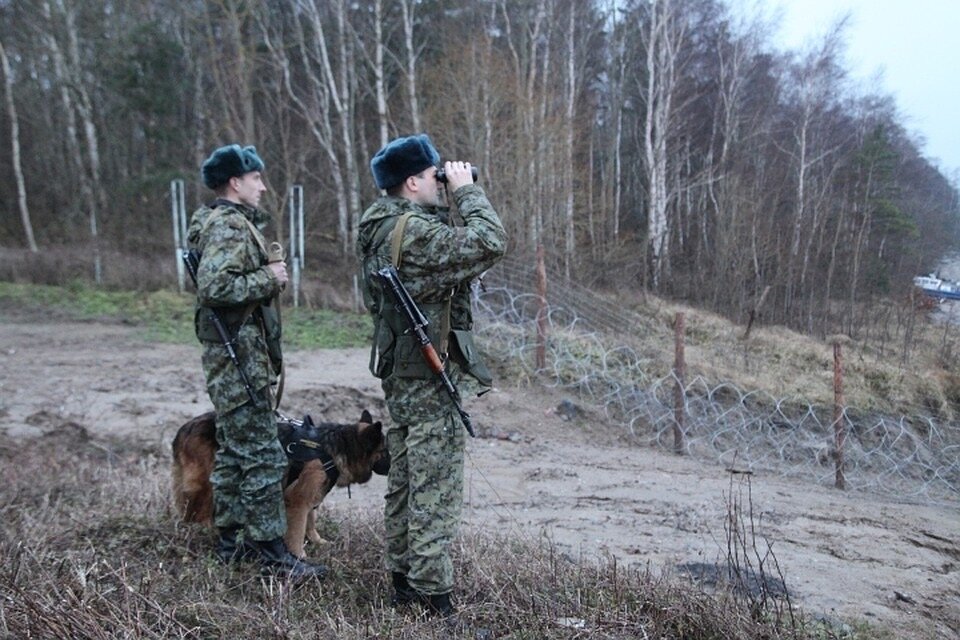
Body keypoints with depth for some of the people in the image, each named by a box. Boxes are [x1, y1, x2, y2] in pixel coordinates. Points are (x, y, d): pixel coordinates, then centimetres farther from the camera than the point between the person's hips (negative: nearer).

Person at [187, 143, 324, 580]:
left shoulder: (229, 222, 18)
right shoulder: (229, 226, -15)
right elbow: (214, 288, -27)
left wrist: (268, 274, 11)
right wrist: (269, 278, -17)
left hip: (232, 357, 11)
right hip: (240, 359, -11)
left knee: (233, 450, 16)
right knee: (262, 456, -6)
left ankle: (230, 541, 27)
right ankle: (272, 552, 1)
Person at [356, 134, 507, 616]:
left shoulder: (379, 227, 10)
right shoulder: (415, 233, -20)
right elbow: (490, 243, -22)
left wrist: (450, 202, 7)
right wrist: (466, 190, -12)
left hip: (399, 372, 10)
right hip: (429, 378, -10)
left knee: (405, 481, 17)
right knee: (436, 490, -2)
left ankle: (402, 579, 29)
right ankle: (431, 596, 6)